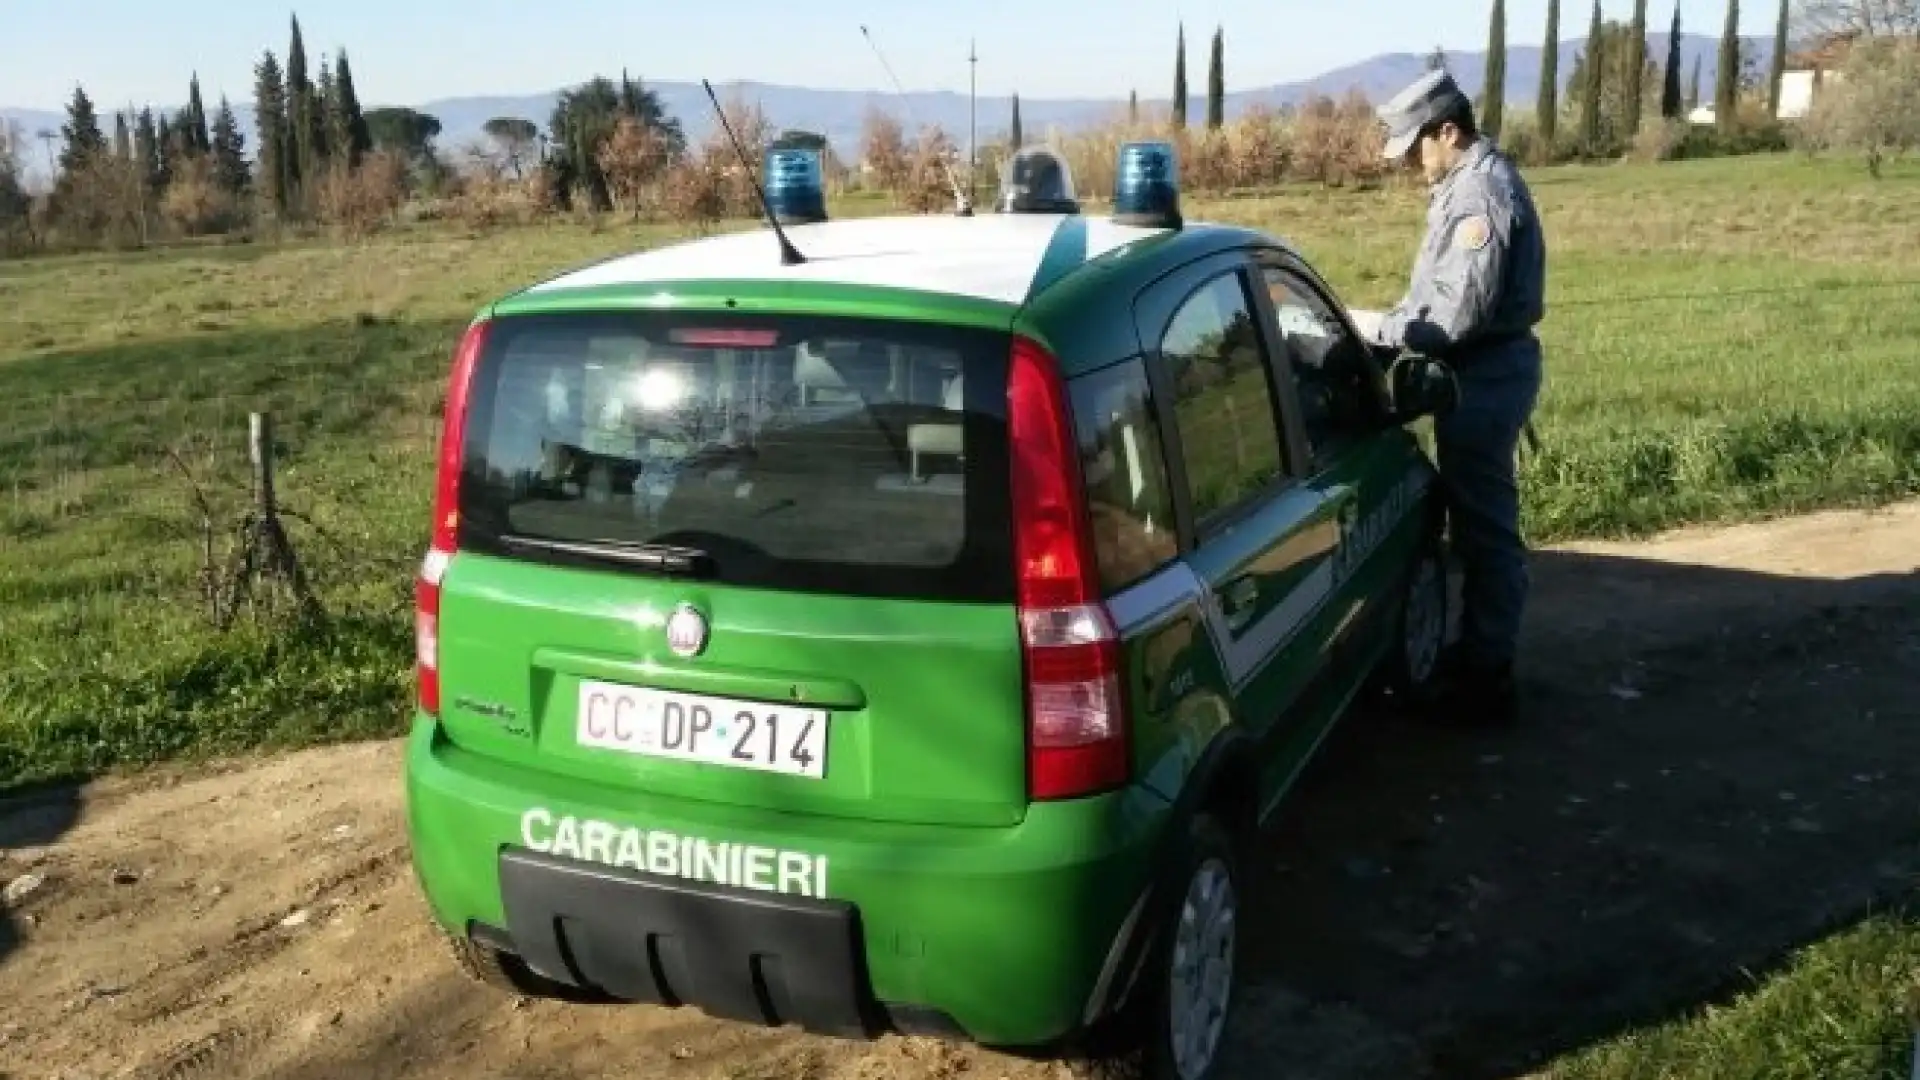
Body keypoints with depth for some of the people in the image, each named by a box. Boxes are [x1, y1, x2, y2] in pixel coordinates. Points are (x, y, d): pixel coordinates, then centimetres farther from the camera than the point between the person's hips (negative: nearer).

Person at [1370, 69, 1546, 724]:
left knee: (1485, 525, -4)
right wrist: (1396, 322, 6)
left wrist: (1389, 333, -13)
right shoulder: (1471, 182, 15)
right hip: (1481, 369, 11)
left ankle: (1486, 679, 5)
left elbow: (1462, 311, -25)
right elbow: (1446, 290, 20)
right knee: (1476, 518, 17)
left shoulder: (1481, 191, -19)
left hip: (1485, 375, -11)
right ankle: (1478, 652, 29)